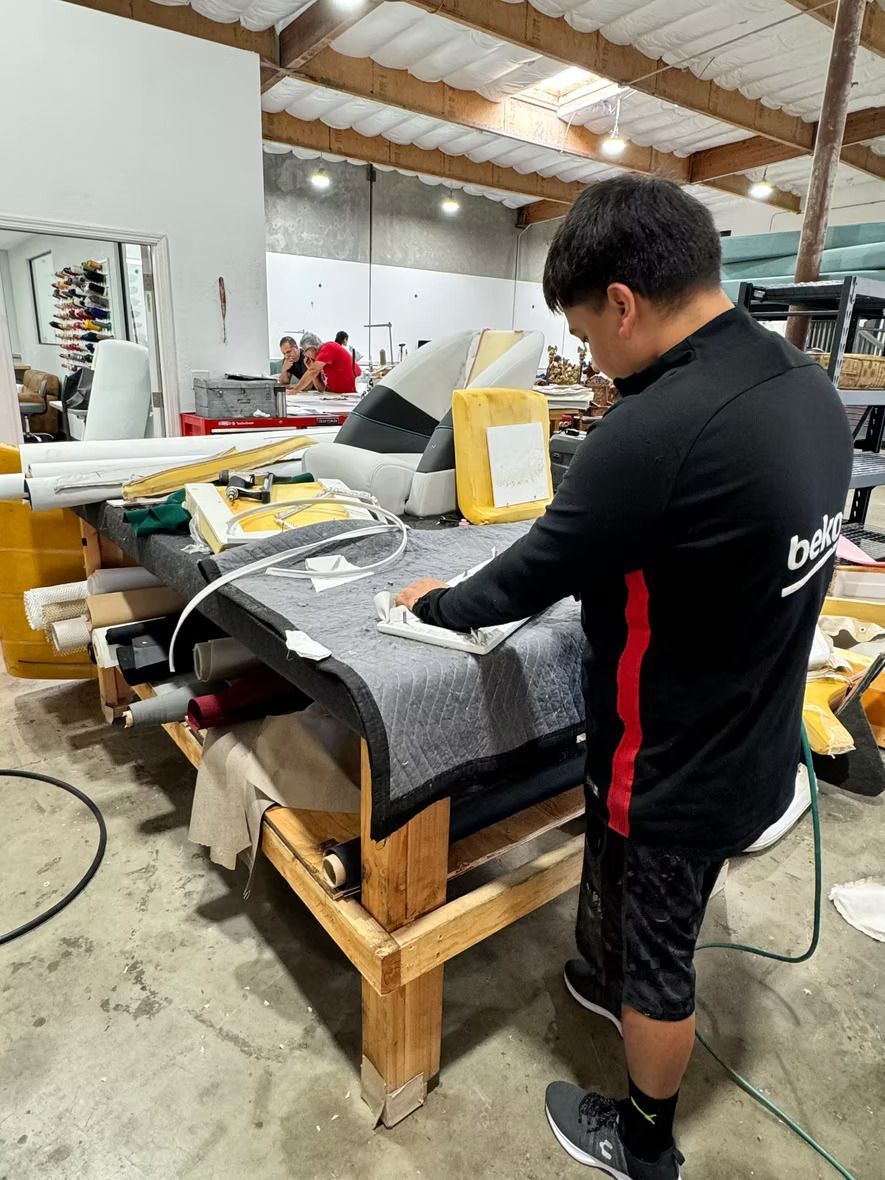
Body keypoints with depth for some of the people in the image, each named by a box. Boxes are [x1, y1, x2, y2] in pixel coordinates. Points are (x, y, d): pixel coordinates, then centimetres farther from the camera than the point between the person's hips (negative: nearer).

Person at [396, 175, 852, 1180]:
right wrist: (610, 574, 8)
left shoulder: (655, 431, -33)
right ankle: (614, 987, 62)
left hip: (674, 769, -8)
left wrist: (440, 603, -2)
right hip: (757, 748, 8)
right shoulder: (810, 388, -4)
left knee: (653, 955, 18)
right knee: (652, 912, 33)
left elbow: (536, 571, -21)